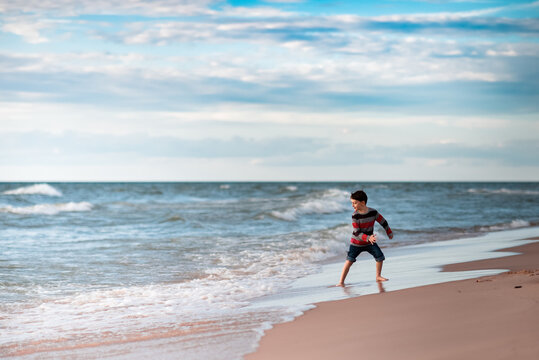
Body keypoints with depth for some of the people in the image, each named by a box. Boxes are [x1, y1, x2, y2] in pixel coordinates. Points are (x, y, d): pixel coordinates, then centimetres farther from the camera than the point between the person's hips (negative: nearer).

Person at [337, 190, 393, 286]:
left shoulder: (373, 212, -13)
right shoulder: (355, 216, -21)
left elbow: (383, 222, 4)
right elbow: (357, 233, -24)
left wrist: (389, 233, 14)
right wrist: (368, 238, -37)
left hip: (370, 241, 3)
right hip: (356, 243, -3)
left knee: (380, 257, 0)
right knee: (349, 260, -11)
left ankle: (378, 276, 22)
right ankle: (341, 282, -10)